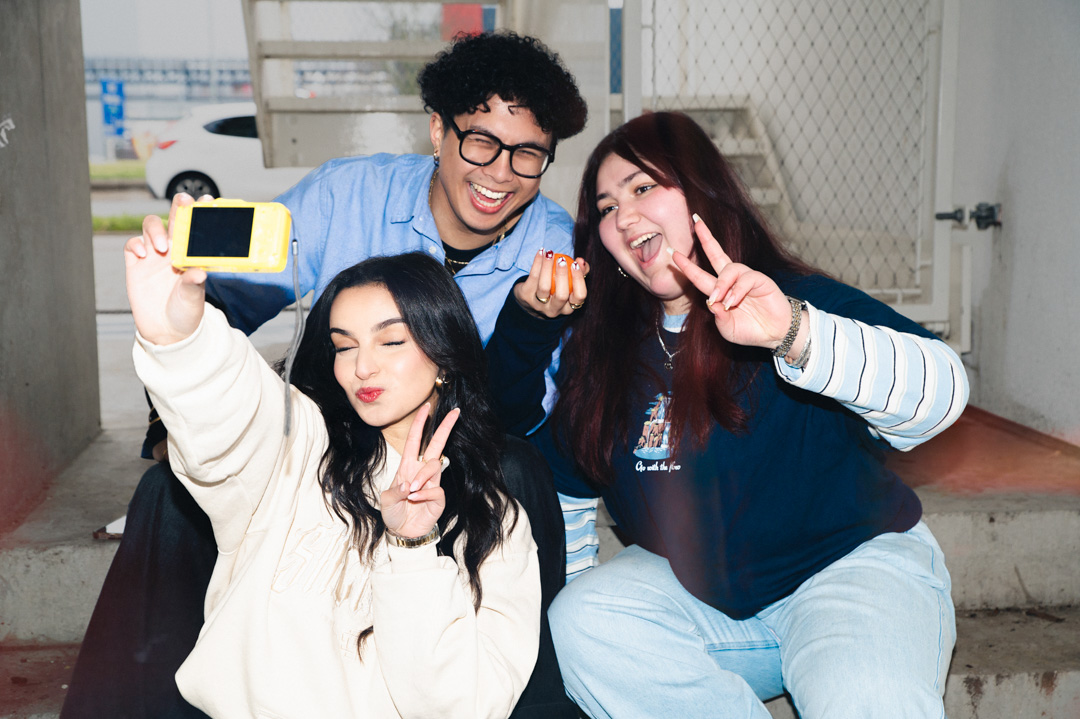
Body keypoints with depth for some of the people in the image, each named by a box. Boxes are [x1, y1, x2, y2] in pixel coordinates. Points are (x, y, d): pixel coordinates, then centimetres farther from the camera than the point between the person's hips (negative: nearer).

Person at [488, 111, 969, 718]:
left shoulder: (796, 299, -14)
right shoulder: (600, 350, 2)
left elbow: (941, 390, -32)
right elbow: (566, 491, 16)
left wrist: (794, 333, -46)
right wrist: (563, 601, 12)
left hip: (852, 563, -5)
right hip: (697, 592, 5)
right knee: (582, 625, -21)